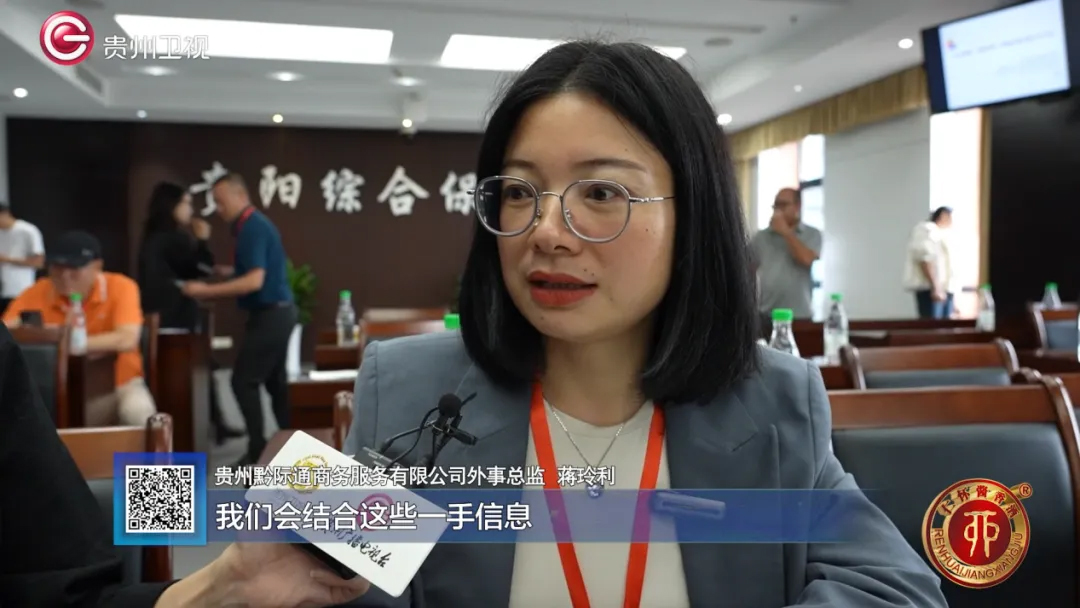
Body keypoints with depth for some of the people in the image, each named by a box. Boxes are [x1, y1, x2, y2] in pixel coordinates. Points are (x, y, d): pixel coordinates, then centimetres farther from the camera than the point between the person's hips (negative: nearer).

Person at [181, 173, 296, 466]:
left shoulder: (253, 228, -17)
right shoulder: (254, 225, 14)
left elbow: (254, 281, -26)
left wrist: (207, 291, -22)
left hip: (270, 314, -10)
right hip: (276, 312, 10)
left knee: (244, 381, -5)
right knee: (275, 381, 14)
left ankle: (258, 451, 1)